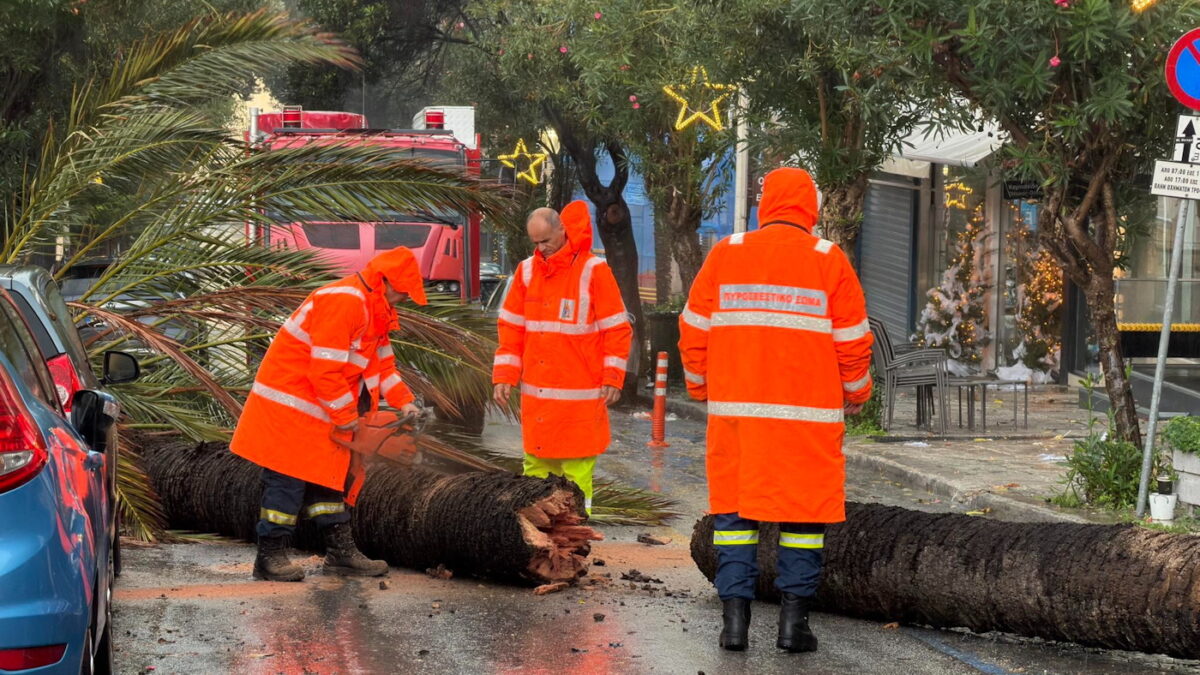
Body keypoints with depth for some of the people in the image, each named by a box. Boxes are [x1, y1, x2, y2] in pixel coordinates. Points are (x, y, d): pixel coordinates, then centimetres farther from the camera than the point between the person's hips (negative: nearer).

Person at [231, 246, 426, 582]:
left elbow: (382, 362, 19)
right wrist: (347, 418, -18)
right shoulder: (344, 302, -24)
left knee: (327, 475, 12)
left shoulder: (375, 310, 11)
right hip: (290, 400, -11)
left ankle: (340, 551, 17)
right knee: (289, 478, -7)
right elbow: (326, 367, -27)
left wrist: (404, 401, 6)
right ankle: (270, 557, -1)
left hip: (320, 410, 11)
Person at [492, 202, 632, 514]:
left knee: (577, 464, -2)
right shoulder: (527, 270, 9)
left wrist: (612, 379, -8)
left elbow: (616, 328, -3)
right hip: (536, 392, 5)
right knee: (536, 458, 8)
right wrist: (504, 376, 5)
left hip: (580, 392, -5)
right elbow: (511, 327, 13)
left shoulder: (593, 270, -5)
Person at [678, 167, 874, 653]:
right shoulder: (828, 261, 0)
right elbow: (852, 340, 2)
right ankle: (794, 620, 4)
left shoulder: (725, 255, 3)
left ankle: (735, 617, 4)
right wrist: (855, 394, 17)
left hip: (735, 410, 1)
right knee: (803, 511, 6)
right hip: (808, 413, -1)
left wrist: (701, 387, 20)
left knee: (734, 509, 8)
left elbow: (695, 330, 6)